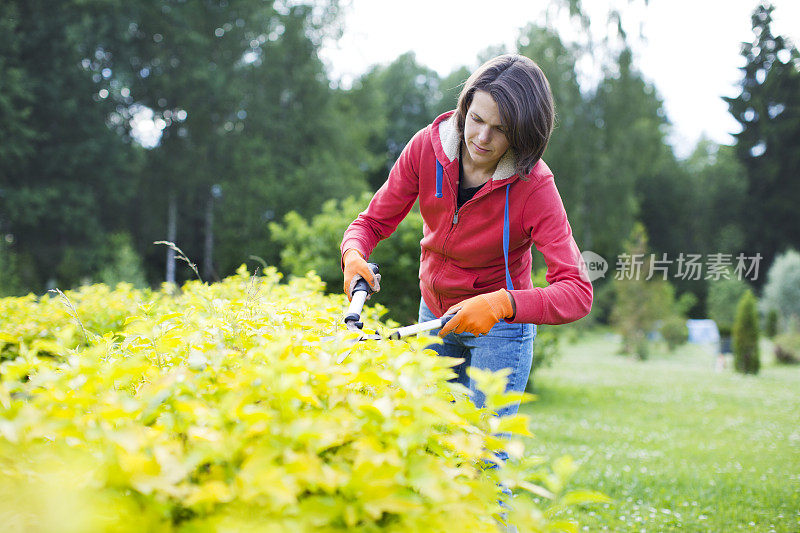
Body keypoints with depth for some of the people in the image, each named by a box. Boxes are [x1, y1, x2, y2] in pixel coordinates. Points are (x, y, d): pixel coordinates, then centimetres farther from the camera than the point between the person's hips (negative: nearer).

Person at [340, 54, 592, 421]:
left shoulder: (534, 187, -26)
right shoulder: (427, 147, -16)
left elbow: (577, 293, -32)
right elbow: (375, 220, -7)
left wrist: (502, 304, -48)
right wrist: (354, 255, -29)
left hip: (501, 327, -4)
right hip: (434, 314, 4)